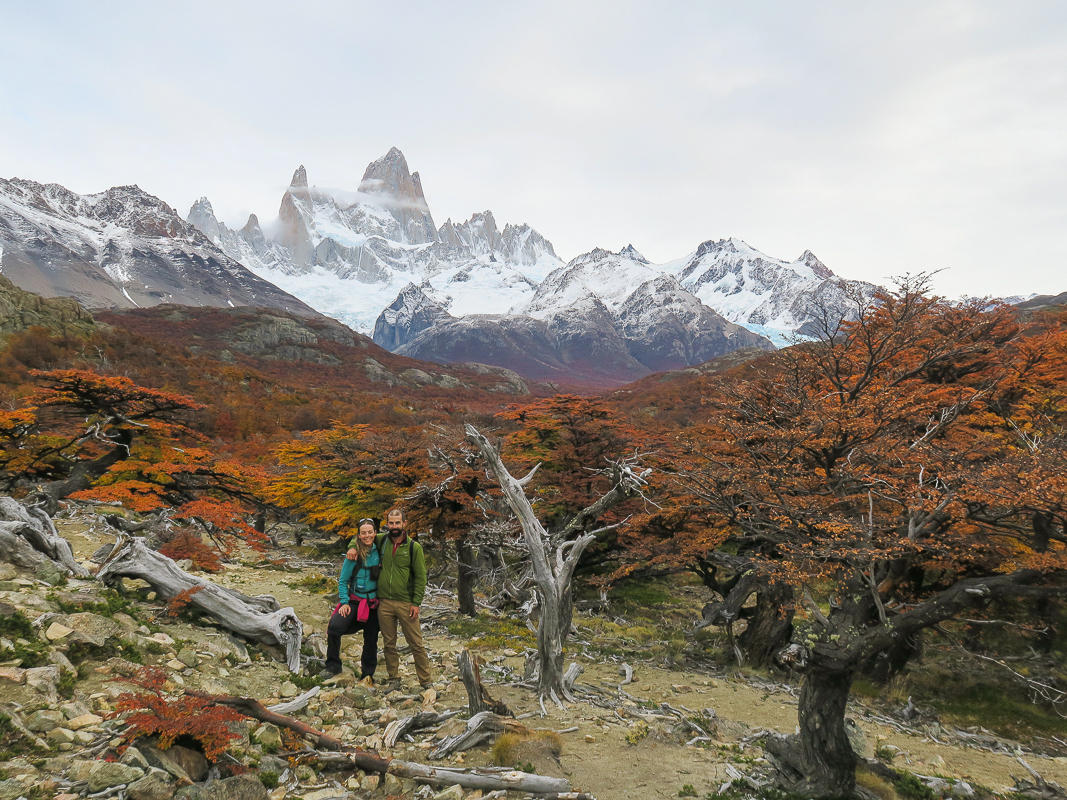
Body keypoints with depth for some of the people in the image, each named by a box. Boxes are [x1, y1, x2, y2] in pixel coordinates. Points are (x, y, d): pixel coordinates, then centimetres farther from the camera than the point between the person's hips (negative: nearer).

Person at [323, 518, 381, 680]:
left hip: (373, 603, 2)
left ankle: (367, 675, 31)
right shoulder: (354, 554, -7)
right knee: (334, 626, -24)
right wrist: (344, 602, -10)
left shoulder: (380, 552, -4)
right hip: (354, 601, -1)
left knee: (371, 641, 10)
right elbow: (343, 581, -1)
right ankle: (333, 666, -7)